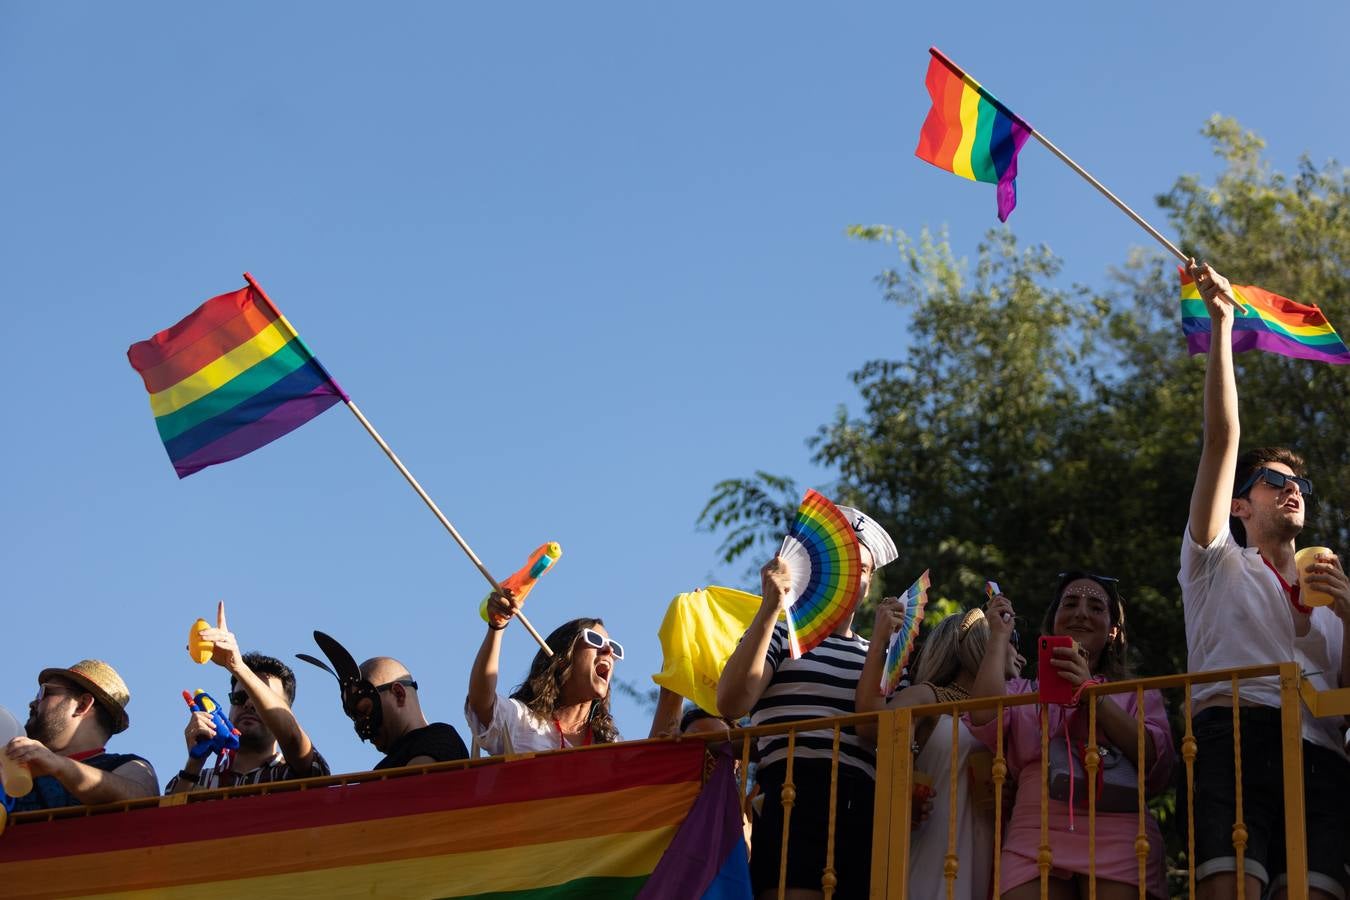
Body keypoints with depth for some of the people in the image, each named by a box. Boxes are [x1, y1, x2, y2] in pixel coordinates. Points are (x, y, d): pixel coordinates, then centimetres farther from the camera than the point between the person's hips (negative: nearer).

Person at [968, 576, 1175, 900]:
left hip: (1118, 838, 0)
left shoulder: (1138, 695, 22)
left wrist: (1092, 693, -4)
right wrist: (999, 637, 11)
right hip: (1035, 839, 0)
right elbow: (984, 720, 1)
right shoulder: (1024, 691, 24)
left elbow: (1157, 765, 3)